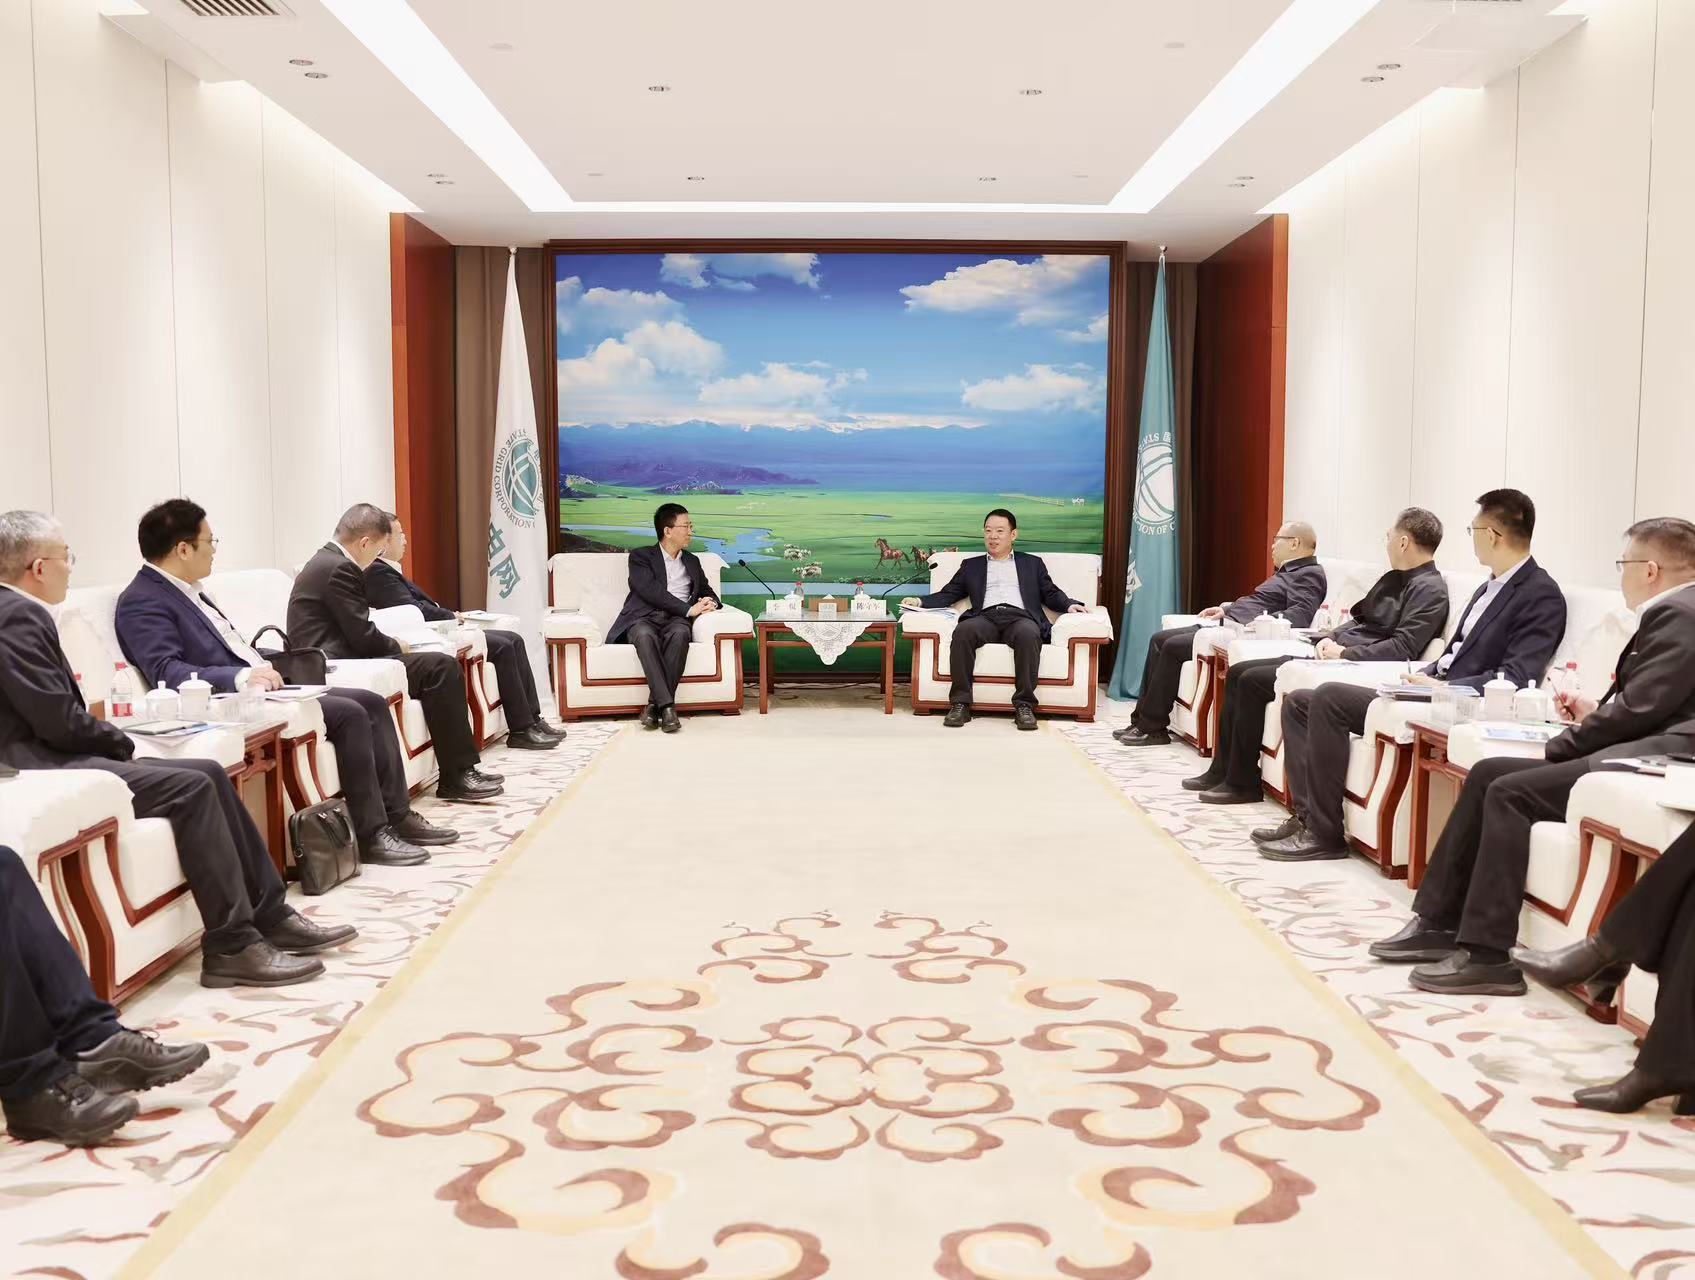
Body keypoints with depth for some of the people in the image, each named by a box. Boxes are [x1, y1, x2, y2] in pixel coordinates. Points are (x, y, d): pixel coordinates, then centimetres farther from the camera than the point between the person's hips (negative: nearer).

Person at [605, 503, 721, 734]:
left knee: (680, 633, -36)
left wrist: (711, 602, -1)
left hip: (675, 620, 3)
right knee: (645, 634, -40)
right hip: (644, 618, -3)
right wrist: (688, 609, -15)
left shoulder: (692, 562, 27)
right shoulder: (641, 556, 10)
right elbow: (651, 591, -6)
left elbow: (708, 592, 26)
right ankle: (667, 705, -44)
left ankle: (655, 704, -35)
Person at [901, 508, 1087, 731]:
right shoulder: (971, 565, 29)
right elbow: (948, 595, 21)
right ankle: (960, 703, -31)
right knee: (963, 631, -34)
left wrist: (1070, 604, -2)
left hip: (1020, 617, -1)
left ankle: (1024, 705, -34)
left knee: (1028, 633, -37)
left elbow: (1051, 594, 20)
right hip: (985, 618, 1)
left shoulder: (1032, 563, 28)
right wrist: (919, 601, 3)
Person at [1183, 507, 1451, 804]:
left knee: (1252, 680, -17)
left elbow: (1403, 648, -22)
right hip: (1333, 658, 10)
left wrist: (1345, 654, -21)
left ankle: (1242, 783, -8)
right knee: (1238, 672, 5)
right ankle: (1222, 770, 6)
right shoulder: (1394, 578, 19)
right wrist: (1330, 638, 5)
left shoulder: (1430, 590, -11)